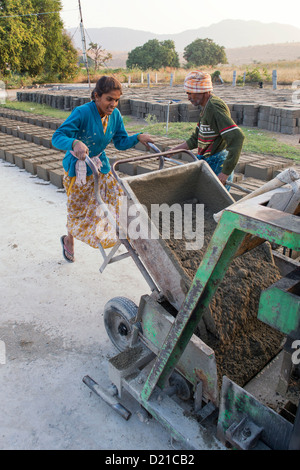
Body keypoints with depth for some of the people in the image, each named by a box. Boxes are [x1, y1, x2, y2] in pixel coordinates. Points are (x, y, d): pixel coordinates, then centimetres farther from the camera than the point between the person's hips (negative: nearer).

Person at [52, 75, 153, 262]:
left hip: (100, 165, 5)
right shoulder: (82, 113, -26)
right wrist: (75, 143, -54)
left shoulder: (115, 115, -7)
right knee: (79, 208, 10)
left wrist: (138, 137, -18)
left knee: (117, 196, -3)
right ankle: (69, 239, 38)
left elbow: (121, 142, 0)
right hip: (78, 168, -5)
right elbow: (57, 137, -33)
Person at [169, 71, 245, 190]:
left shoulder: (214, 107, -19)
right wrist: (171, 151, 14)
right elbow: (195, 140, 20)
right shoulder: (206, 107, 13)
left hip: (218, 166, -10)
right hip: (209, 163, 10)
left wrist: (226, 172, -29)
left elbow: (237, 137, -28)